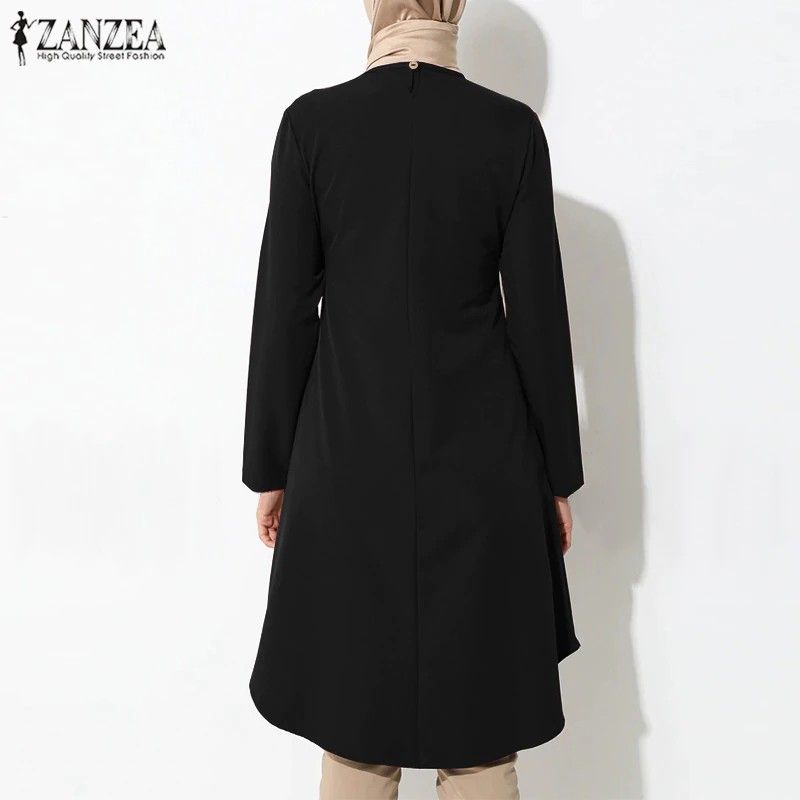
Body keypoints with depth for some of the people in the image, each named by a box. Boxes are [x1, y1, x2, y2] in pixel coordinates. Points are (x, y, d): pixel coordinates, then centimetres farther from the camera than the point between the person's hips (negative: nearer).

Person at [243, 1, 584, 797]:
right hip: (480, 455, 0)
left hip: (349, 451, 0)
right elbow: (537, 313, -3)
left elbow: (283, 310, -3)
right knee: (480, 726, 13)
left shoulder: (311, 122, -4)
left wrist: (271, 466, 6)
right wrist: (557, 472, 7)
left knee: (356, 715, 14)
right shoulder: (512, 128, -4)